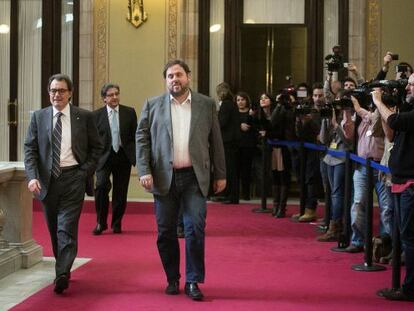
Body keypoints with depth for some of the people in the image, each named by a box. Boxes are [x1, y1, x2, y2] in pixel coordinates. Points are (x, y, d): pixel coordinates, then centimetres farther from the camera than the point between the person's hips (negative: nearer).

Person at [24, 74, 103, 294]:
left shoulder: (84, 117, 2)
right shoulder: (38, 117, 6)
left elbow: (96, 147, 7)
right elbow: (29, 149, 3)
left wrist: (86, 171, -4)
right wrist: (32, 176, -11)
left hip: (73, 178, -3)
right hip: (47, 179, 3)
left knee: (66, 228, -12)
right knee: (54, 229, 13)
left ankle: (62, 274, -15)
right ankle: (62, 267, 29)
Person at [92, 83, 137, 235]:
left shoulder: (129, 112, 4)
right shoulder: (96, 115, 1)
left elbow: (135, 136, 5)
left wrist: (136, 157, -1)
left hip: (123, 157, 1)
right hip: (104, 156, -1)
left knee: (120, 192, 5)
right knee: (101, 186, -19)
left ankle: (116, 224, 23)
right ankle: (101, 223, -2)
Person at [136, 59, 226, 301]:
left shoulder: (207, 105, 6)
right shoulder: (153, 105, 6)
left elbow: (216, 141, 7)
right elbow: (142, 139, 3)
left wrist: (220, 174, 5)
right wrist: (144, 171, -7)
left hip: (195, 177, -1)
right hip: (164, 178, 1)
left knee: (196, 228, -6)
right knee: (166, 231, 6)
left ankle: (193, 282, 6)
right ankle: (172, 279, 20)